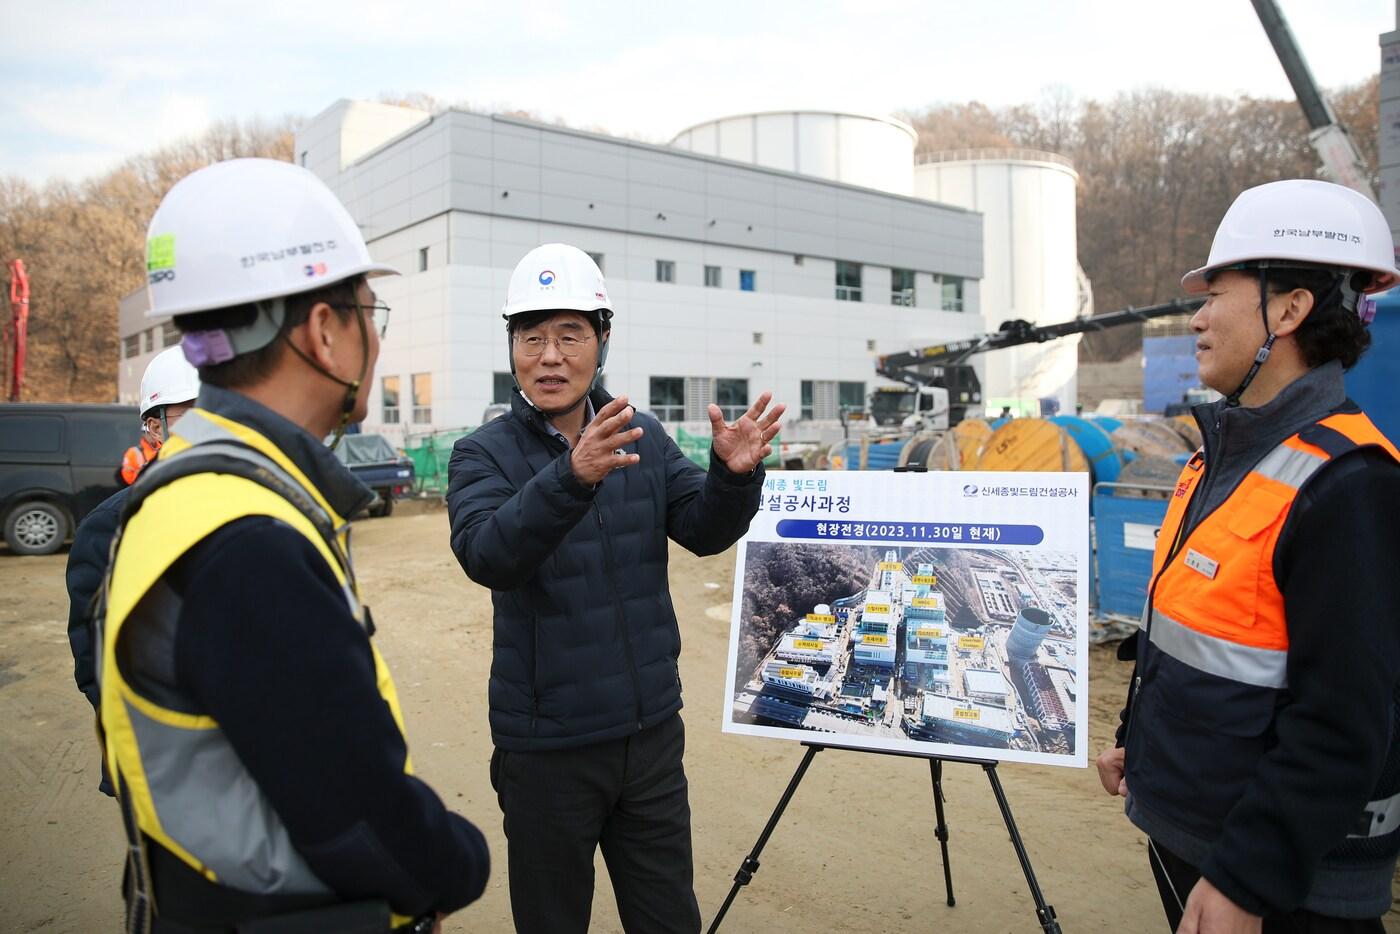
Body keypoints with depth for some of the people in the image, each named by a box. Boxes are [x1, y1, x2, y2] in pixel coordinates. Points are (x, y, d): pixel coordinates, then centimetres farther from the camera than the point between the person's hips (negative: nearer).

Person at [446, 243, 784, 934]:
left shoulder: (643, 439, 3)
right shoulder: (484, 454, -9)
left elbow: (703, 530, -5)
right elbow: (487, 555, -27)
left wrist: (733, 475, -26)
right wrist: (571, 477, -43)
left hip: (652, 732, 3)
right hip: (547, 747, -3)